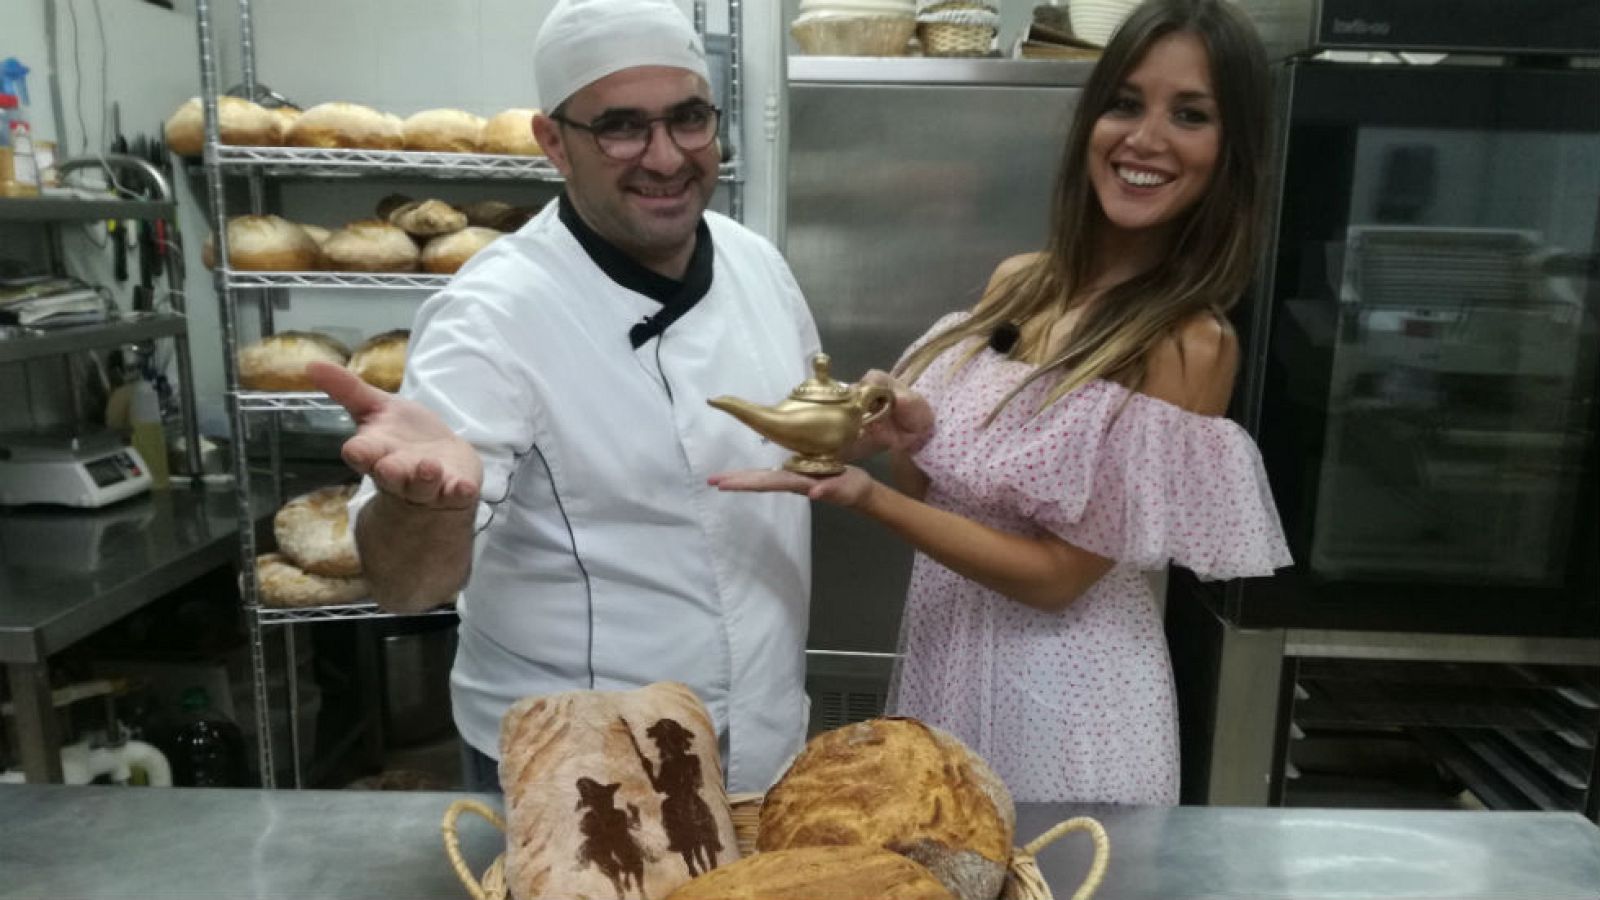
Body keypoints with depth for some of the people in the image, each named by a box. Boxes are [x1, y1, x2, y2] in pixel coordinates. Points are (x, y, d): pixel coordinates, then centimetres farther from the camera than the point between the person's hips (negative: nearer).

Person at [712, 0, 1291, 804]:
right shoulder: (1018, 283, 0)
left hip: (1060, 694, -6)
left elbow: (1056, 575, -19)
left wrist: (869, 496, -27)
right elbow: (934, 482, 5)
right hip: (938, 650, 6)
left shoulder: (1189, 344, -18)